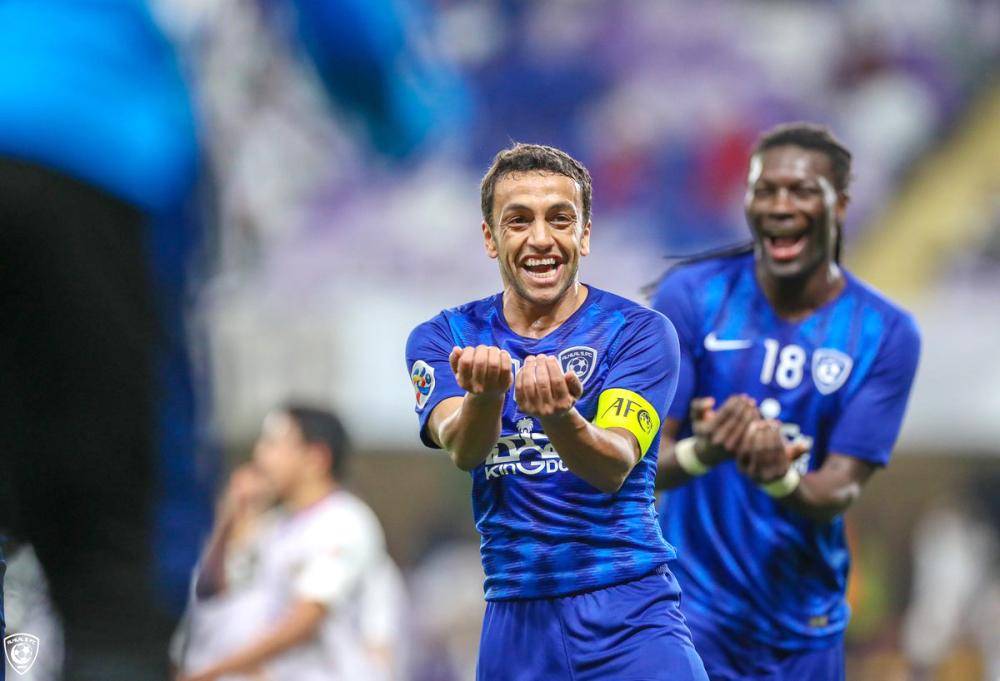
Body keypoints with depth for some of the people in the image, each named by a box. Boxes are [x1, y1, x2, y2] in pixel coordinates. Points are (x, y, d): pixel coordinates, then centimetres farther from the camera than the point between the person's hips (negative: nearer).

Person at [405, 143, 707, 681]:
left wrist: (559, 416, -38)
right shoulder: (444, 338, 5)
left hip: (629, 613, -2)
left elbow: (614, 466, -16)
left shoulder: (640, 331, -2)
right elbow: (461, 449, -13)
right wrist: (485, 395, -36)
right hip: (514, 616, 2)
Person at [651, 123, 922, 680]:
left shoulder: (886, 334, -6)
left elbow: (840, 492, -10)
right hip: (691, 608, -1)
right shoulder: (690, 296, -6)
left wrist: (782, 479, -33)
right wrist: (704, 452, -31)